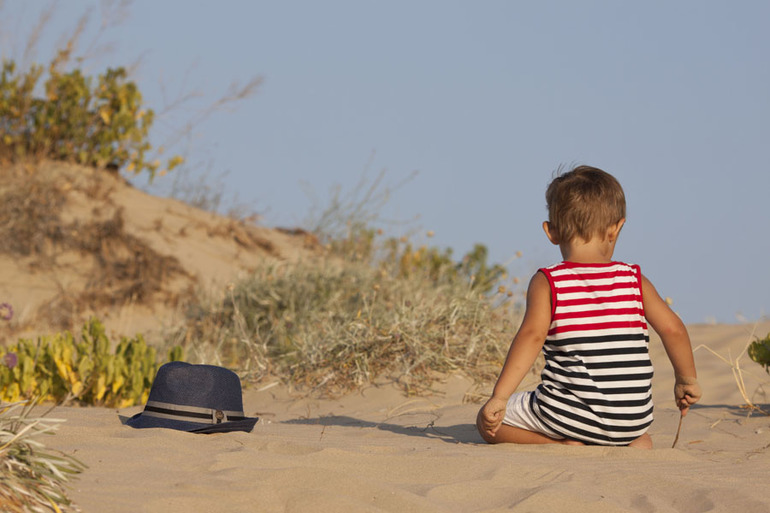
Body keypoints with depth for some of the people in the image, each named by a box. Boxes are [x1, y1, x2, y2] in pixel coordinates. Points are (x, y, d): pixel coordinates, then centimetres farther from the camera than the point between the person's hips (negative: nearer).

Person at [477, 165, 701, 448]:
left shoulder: (546, 283, -7)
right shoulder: (635, 281, 1)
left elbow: (532, 336, -20)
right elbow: (673, 329, 0)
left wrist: (500, 397, -22)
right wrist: (687, 380, 16)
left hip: (570, 415, -4)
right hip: (633, 420, 5)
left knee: (488, 421, 13)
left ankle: (565, 444, -5)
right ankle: (633, 441, 8)